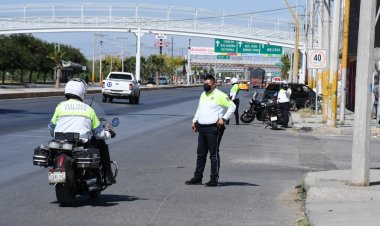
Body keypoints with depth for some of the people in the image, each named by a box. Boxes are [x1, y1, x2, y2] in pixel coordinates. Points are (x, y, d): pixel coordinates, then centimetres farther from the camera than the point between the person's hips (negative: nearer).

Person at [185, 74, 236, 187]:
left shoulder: (219, 95, -8)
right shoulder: (203, 95, 17)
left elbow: (232, 106, -11)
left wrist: (223, 118, -15)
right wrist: (195, 121, 19)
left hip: (213, 129, -8)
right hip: (202, 128, 8)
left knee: (214, 154, -3)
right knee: (200, 154, 11)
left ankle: (214, 179, 1)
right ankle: (197, 177, 17)